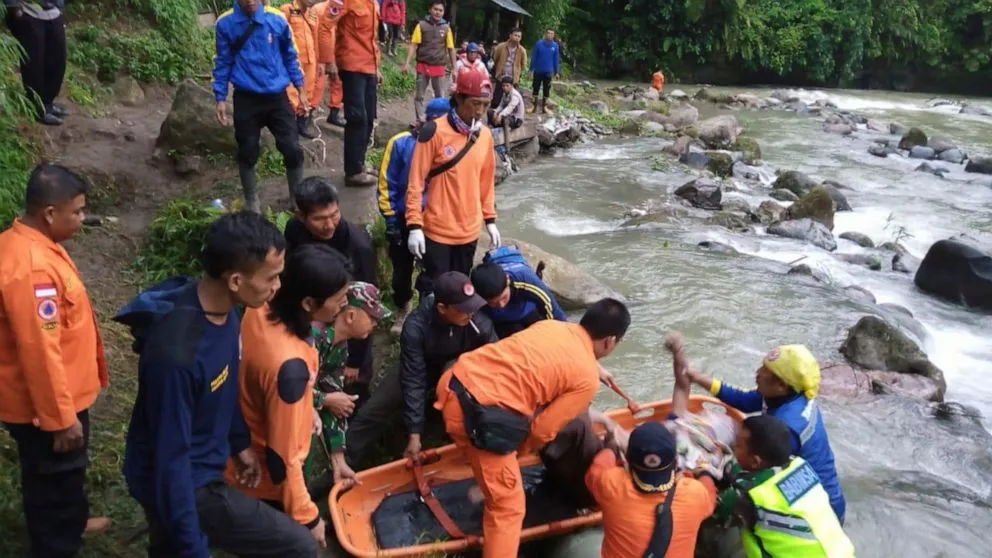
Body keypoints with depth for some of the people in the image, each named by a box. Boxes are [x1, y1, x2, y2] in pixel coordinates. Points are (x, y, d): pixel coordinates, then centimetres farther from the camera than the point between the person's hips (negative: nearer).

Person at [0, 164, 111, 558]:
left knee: (65, 472, 29)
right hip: (43, 403, -10)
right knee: (55, 477, 11)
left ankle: (71, 522, 51)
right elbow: (40, 351, -29)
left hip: (46, 396, 10)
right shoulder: (32, 268, -31)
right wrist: (61, 417, -21)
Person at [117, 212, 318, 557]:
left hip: (199, 466, 8)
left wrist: (240, 442, 19)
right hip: (179, 481, -8)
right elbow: (171, 457, -28)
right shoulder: (177, 352, -36)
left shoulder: (222, 309, -9)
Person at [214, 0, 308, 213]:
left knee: (292, 150, -2)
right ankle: (252, 202, 26)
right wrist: (220, 99, 0)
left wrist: (301, 91, 8)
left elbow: (290, 56, 7)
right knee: (247, 153, 8)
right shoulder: (225, 23, -6)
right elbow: (223, 62, 3)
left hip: (277, 97, 0)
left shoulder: (277, 19, -5)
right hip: (246, 99, 0)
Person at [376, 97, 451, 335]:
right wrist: (390, 219, -8)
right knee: (402, 270, 15)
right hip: (404, 219, 0)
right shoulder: (401, 143, -14)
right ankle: (402, 310, 40)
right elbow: (387, 184, -8)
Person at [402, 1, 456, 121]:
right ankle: (420, 122, 12)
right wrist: (407, 63, -11)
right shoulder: (422, 24, -1)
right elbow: (413, 45, -3)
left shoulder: (446, 27, 4)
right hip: (423, 66, -1)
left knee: (441, 97, 2)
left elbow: (451, 49, 7)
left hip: (439, 68, 1)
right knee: (419, 96, 4)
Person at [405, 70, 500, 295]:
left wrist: (490, 219, 14)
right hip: (438, 230, -5)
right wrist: (414, 225, -14)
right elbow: (416, 181, -11)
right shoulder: (434, 131, -13)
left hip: (469, 231, 5)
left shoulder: (485, 135, 4)